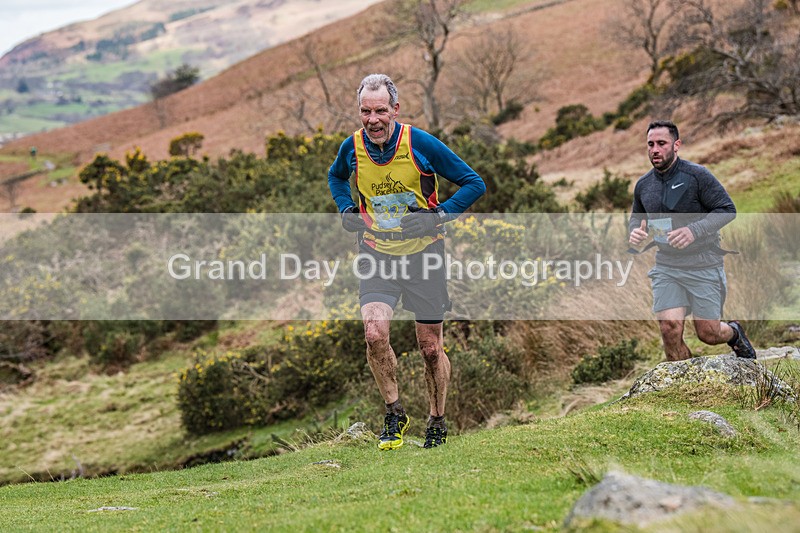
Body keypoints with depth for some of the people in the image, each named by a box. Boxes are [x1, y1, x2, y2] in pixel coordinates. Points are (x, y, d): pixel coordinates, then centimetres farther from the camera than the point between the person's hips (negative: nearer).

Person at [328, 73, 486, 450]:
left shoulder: (421, 144, -15)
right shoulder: (352, 147, -5)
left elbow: (474, 184, -7)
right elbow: (336, 176, 21)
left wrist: (439, 215, -20)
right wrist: (346, 209, 1)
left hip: (422, 252, -2)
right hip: (376, 253, 2)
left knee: (431, 348, 5)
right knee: (374, 334, -20)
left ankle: (437, 424, 27)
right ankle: (394, 414, 0)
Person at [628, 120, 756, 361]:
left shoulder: (697, 175, -10)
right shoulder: (643, 185, 6)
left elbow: (727, 210, -11)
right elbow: (637, 216, 24)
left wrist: (694, 231, -26)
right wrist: (634, 231, -2)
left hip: (703, 265, -4)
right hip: (666, 266, 4)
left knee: (708, 334, 1)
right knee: (669, 330, -12)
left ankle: (734, 332, 37)